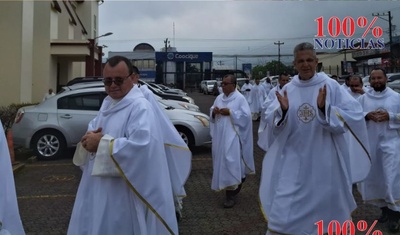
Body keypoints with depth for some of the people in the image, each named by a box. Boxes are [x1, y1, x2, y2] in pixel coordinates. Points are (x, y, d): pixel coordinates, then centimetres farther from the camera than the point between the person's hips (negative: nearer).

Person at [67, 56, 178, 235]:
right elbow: (93, 127, 19)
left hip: (124, 192, -9)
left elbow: (141, 147, -31)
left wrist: (102, 143, -23)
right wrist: (90, 137, -6)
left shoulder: (140, 107, -19)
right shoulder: (107, 103, 10)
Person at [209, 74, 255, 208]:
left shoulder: (240, 98, -8)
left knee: (230, 162, -11)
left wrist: (230, 112, -18)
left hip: (231, 136, -7)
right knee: (221, 161, 13)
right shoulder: (219, 98, 12)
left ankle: (231, 195, -4)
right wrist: (213, 112, -6)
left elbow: (246, 115, -14)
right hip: (219, 136, 7)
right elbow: (212, 112, 17)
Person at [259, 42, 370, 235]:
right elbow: (269, 119, -2)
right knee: (283, 209, 2)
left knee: (324, 209, 18)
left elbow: (355, 116, -14)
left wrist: (324, 108, -28)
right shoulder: (288, 89, 1)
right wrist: (282, 110, -23)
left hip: (324, 161, -1)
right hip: (293, 160, 1)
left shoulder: (331, 86, -7)